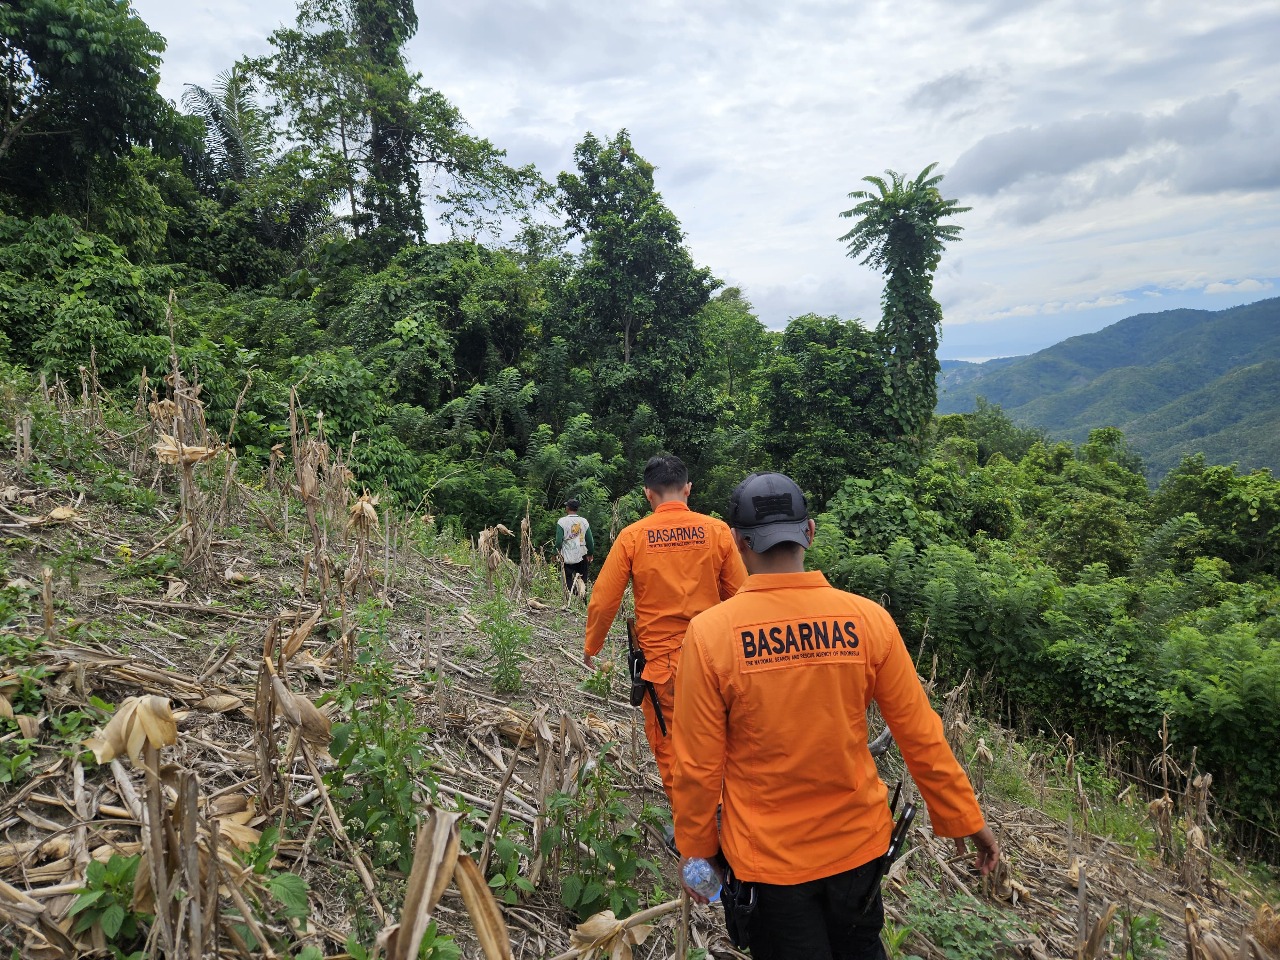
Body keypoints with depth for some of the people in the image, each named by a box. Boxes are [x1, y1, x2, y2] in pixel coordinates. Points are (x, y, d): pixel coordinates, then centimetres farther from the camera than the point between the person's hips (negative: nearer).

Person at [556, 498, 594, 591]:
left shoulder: (562, 521, -9)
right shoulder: (584, 521, 1)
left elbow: (558, 541, -12)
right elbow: (590, 540, 5)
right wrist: (591, 554, 19)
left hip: (567, 558, -3)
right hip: (582, 557, 3)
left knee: (569, 581, 4)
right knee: (583, 582, 11)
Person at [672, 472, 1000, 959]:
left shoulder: (710, 632, -20)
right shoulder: (868, 618, -14)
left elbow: (698, 763, -14)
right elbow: (921, 737, -7)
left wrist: (695, 847, 2)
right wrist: (964, 819, 8)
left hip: (768, 855, -2)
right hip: (858, 843, 3)